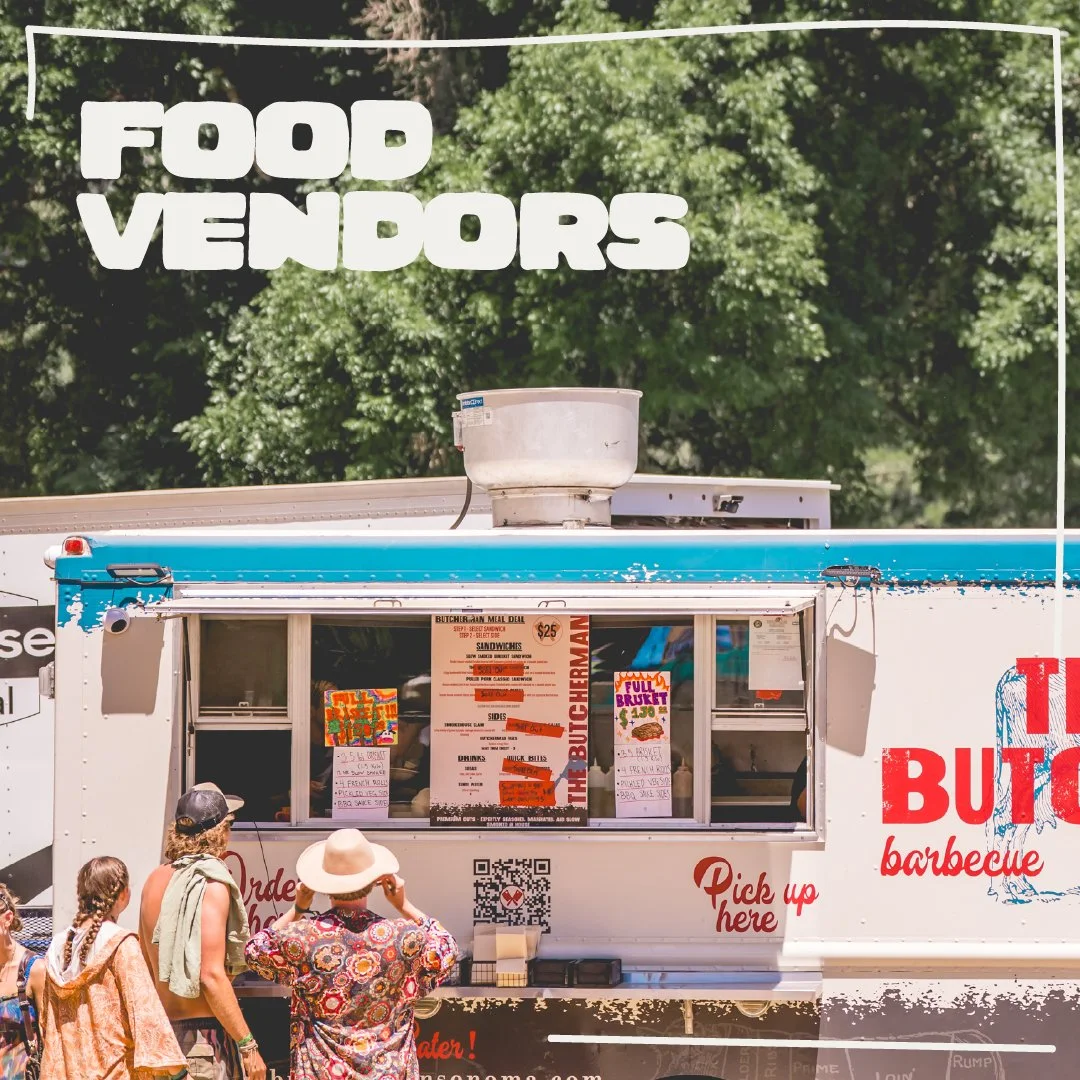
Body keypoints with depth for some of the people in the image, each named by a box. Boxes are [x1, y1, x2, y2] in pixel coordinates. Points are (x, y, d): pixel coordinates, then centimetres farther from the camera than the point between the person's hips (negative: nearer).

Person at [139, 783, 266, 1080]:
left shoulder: (155, 880, 10)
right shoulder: (212, 885, -13)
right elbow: (212, 975, -19)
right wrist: (248, 1044, -15)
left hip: (162, 1031, 8)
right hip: (204, 1032, -8)